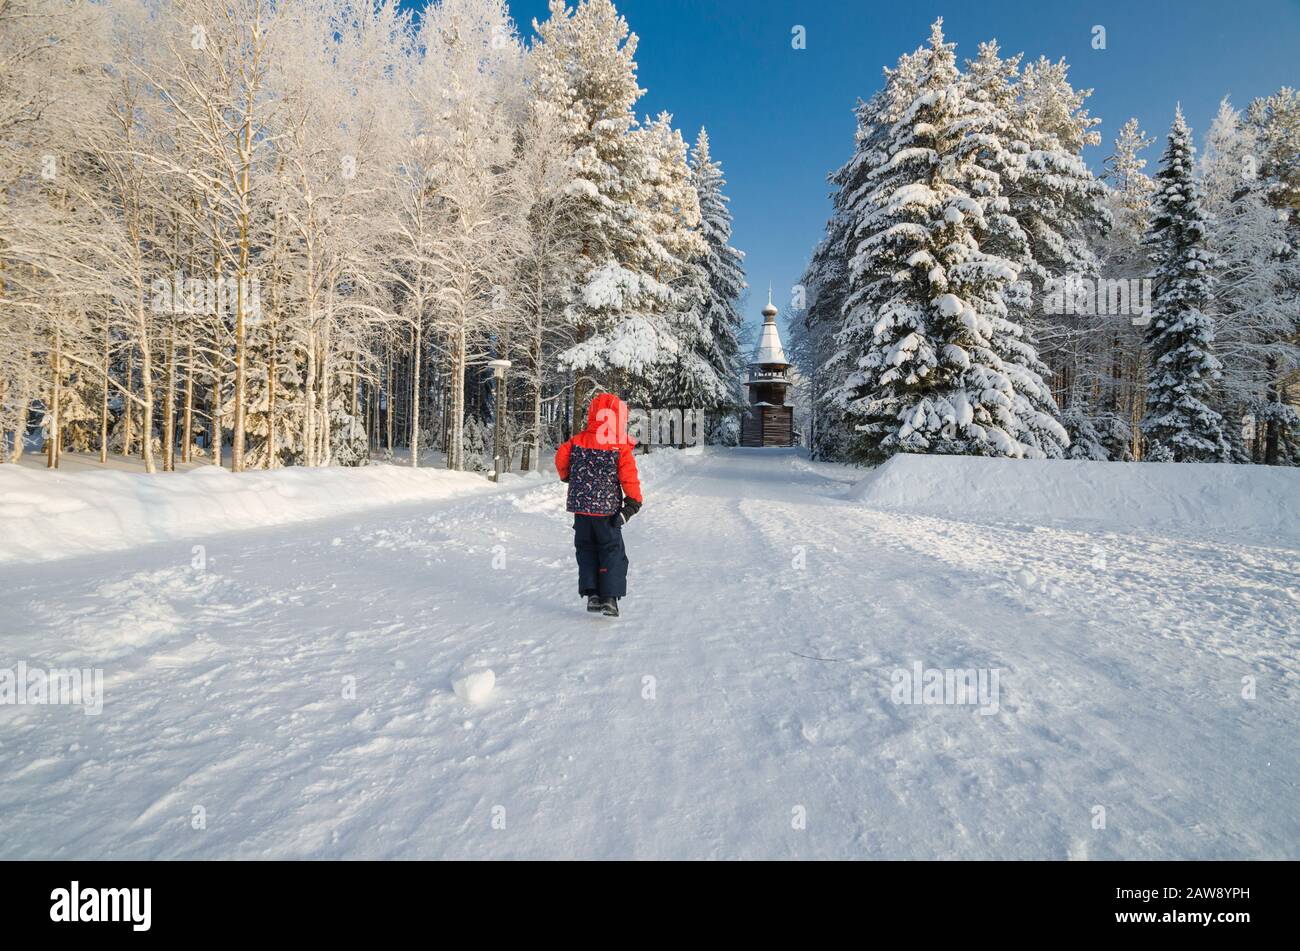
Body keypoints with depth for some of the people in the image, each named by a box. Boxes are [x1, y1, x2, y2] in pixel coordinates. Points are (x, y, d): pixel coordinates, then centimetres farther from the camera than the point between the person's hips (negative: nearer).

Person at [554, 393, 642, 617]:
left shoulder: (577, 441, -1)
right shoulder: (620, 448, -12)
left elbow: (561, 458, 6)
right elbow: (629, 476, -15)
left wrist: (567, 477, 26)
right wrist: (634, 501, -5)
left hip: (581, 508, 3)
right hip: (607, 509, -3)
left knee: (586, 550, 16)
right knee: (612, 552, 8)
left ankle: (591, 593, 7)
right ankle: (610, 597, 1)